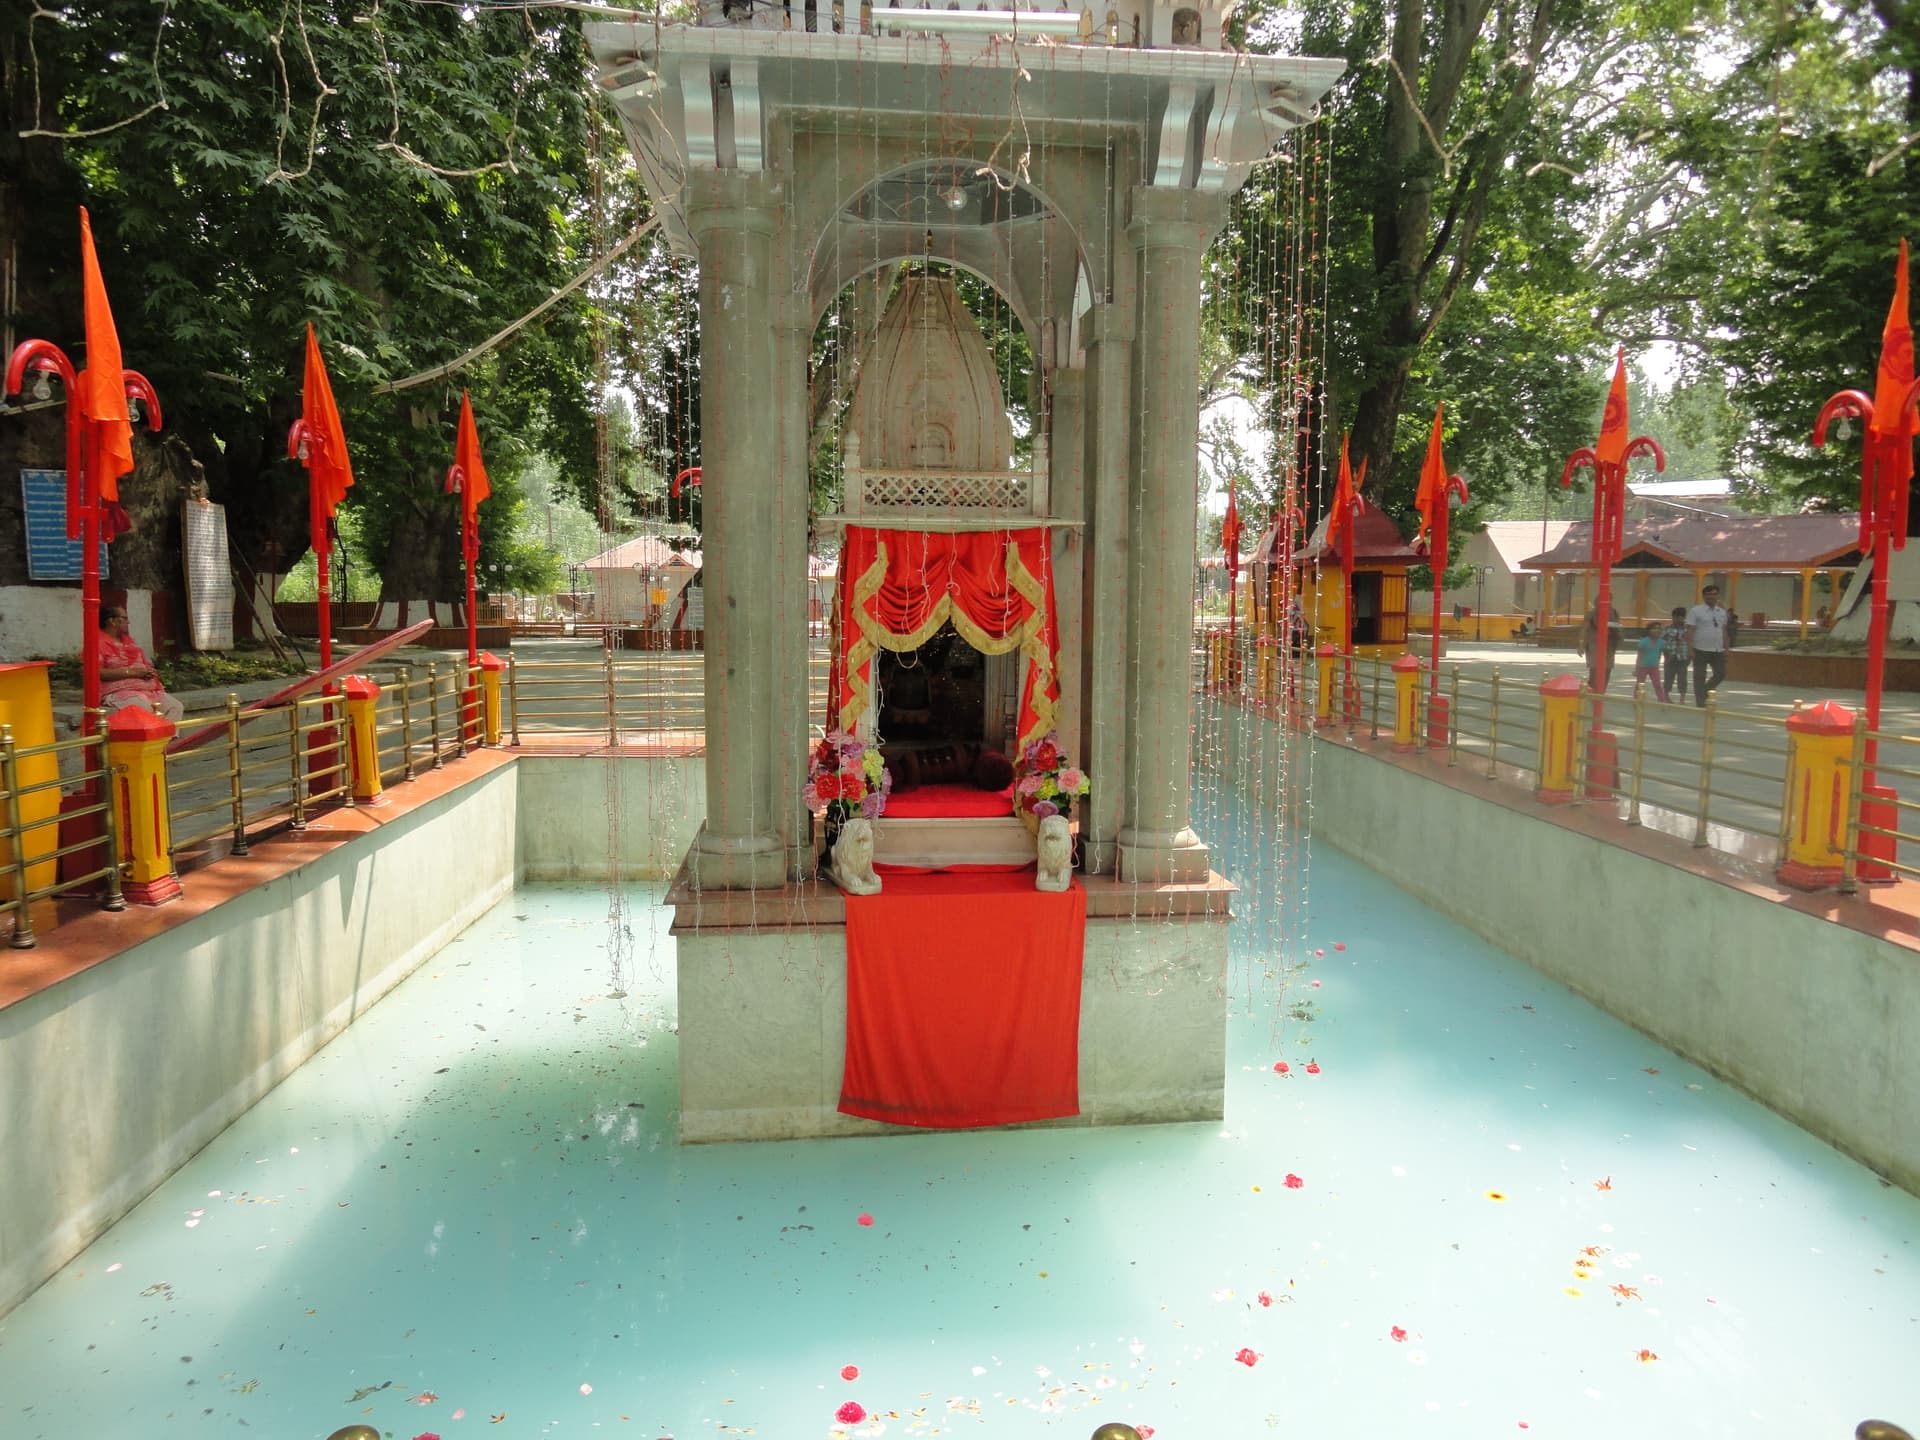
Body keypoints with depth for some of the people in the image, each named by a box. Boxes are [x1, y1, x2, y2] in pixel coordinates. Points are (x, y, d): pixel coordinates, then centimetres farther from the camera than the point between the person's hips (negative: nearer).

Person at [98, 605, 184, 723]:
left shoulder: (127, 640, 23)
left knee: (176, 707, -15)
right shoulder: (99, 643, -1)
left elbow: (145, 664, 28)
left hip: (148, 689, 8)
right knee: (145, 710, -35)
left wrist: (150, 672, 3)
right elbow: (97, 672, -14)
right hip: (119, 691, -8)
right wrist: (132, 672, -15)